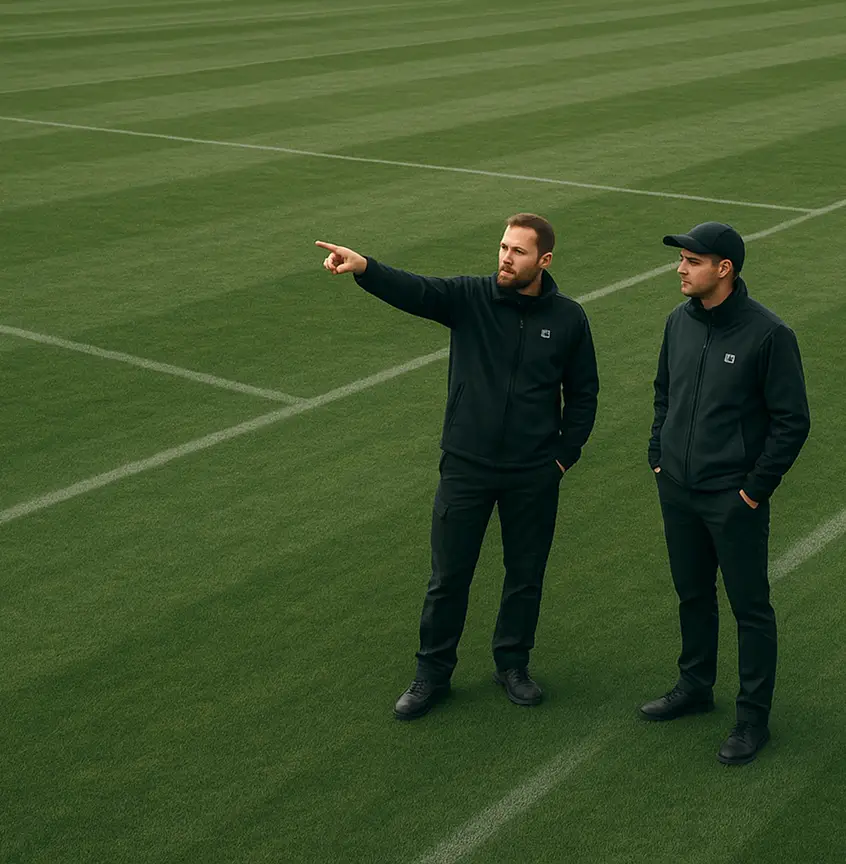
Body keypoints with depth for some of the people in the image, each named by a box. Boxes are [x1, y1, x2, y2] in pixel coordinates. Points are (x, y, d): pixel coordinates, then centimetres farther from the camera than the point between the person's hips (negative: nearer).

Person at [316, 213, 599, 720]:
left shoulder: (568, 318, -2)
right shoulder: (470, 298, -6)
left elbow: (583, 393, 7)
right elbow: (414, 291, -24)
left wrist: (566, 454, 1)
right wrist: (363, 268, -43)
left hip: (534, 477, 1)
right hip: (465, 469, 0)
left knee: (526, 574, 14)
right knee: (449, 577, 7)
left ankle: (513, 664, 35)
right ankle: (433, 673, 24)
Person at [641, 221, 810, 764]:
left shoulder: (768, 334, -16)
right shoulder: (679, 322, 3)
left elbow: (793, 421, -13)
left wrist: (756, 488, -13)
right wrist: (658, 455, 11)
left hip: (733, 498, -6)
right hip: (677, 490, 6)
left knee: (750, 606, 4)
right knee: (693, 593, 20)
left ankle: (754, 718, 16)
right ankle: (696, 687, 37)